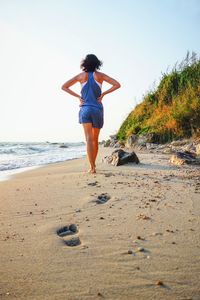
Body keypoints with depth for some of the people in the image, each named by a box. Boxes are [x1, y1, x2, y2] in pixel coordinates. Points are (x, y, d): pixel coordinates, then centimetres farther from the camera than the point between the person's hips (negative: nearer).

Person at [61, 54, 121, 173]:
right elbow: (117, 85, -1)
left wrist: (78, 96, 5)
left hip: (85, 109, 0)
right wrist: (103, 94, 1)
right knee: (95, 139, 12)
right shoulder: (100, 75, 7)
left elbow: (64, 87, 11)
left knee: (89, 139, -8)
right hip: (97, 109, 1)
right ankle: (93, 164, 22)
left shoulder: (81, 75, 10)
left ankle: (92, 167, -19)